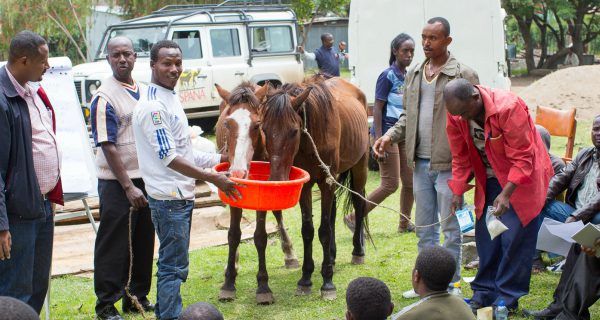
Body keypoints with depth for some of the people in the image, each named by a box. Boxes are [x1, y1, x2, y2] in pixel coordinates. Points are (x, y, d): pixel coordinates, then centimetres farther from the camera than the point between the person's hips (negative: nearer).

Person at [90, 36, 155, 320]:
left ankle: (138, 297, 27)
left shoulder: (143, 92, 10)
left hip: (147, 179, 7)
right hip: (118, 182, -7)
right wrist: (128, 187, -19)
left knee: (144, 242, 14)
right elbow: (108, 147, -16)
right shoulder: (104, 98, -12)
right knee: (114, 244, -1)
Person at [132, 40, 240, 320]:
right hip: (169, 198, -10)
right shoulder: (152, 106, -18)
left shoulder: (170, 99, 12)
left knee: (171, 264, 17)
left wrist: (220, 159, 17)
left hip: (181, 195, 10)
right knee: (173, 266, -5)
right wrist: (213, 179, -21)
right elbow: (169, 158, -21)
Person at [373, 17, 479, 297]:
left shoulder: (464, 75, -8)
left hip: (448, 164, -6)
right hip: (420, 163, 6)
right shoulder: (414, 76, 11)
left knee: (451, 227, 4)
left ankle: (451, 285, 15)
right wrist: (390, 136, 2)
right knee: (424, 227, 15)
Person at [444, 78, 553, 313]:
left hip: (522, 178, -6)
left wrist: (506, 194, -32)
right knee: (486, 238, 8)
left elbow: (522, 159, -27)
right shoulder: (456, 115, -11)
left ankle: (508, 298, 3)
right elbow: (461, 158, 0)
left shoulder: (508, 108, -30)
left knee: (515, 238, -6)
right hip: (489, 179, 6)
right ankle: (484, 293, 18)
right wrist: (458, 192, -6)